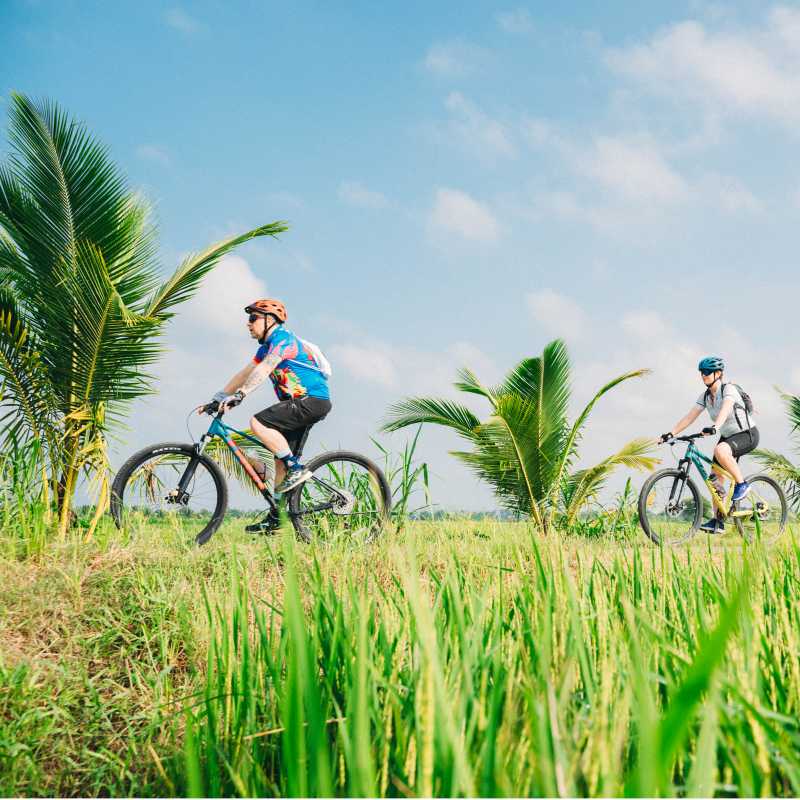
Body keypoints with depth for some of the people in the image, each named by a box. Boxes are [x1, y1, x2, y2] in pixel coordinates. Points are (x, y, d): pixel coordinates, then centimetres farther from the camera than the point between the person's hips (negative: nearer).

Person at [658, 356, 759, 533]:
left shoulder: (729, 389, -19)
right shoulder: (705, 396, 2)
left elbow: (725, 409, -39)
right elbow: (689, 417, -2)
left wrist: (715, 427, -57)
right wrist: (671, 433, -13)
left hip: (747, 434, -8)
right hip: (728, 436, 8)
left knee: (720, 451, -37)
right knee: (716, 477, -2)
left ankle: (742, 484, -17)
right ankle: (718, 522, 3)